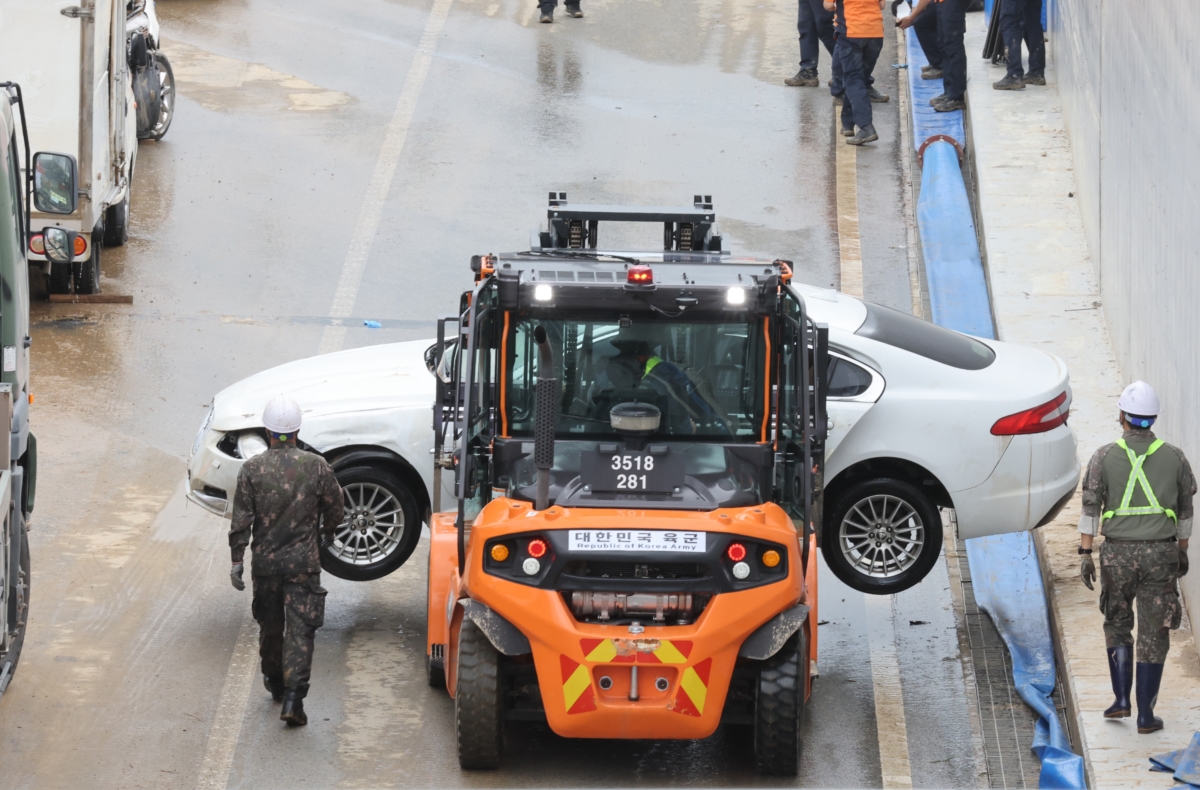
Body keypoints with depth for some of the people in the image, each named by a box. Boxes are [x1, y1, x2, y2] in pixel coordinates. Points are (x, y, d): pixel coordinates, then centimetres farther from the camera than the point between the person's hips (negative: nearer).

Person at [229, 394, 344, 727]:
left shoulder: (252, 469, -6)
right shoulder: (316, 466, -6)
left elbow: (241, 521, -7)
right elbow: (334, 506, 6)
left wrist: (237, 561, -2)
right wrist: (326, 533, 27)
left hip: (265, 562, 1)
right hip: (303, 562, -1)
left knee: (270, 624, 19)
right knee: (300, 628, -3)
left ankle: (274, 682, 36)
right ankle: (293, 695, -15)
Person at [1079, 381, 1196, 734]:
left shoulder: (1105, 457, -3)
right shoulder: (1174, 457, 2)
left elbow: (1090, 507, -6)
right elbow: (1185, 510, 11)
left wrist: (1085, 554, -3)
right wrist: (1182, 552, 22)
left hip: (1117, 553, 0)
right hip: (1160, 556, 0)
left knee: (1117, 625, 19)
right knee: (1153, 635, 3)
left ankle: (1122, 698, 10)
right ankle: (1145, 715, 2)